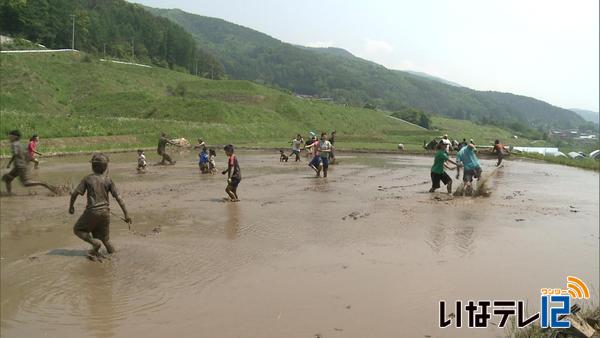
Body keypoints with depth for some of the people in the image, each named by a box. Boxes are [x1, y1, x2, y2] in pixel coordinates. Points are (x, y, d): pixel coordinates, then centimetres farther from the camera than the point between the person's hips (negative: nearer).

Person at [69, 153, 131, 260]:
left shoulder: (88, 179, -2)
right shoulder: (108, 180, -1)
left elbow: (75, 193, -4)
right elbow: (118, 197, -6)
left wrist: (71, 206, 15)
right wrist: (126, 214, -3)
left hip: (92, 211, -2)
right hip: (105, 211, 3)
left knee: (78, 229, 17)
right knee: (103, 236, 21)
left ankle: (95, 242, -2)